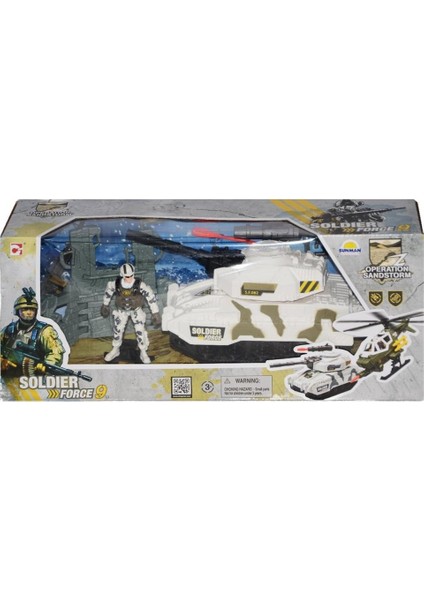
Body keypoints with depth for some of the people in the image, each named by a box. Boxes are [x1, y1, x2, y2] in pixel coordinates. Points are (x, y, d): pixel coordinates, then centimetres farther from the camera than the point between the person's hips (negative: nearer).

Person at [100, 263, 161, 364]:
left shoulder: (139, 285, -31)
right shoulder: (116, 284, -25)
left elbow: (151, 296, -21)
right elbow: (108, 291, -3)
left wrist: (155, 313, -18)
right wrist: (105, 305, 10)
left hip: (136, 310, -2)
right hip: (121, 310, 2)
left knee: (140, 331, -6)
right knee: (118, 330, 11)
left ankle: (143, 353, 16)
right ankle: (115, 350, 36)